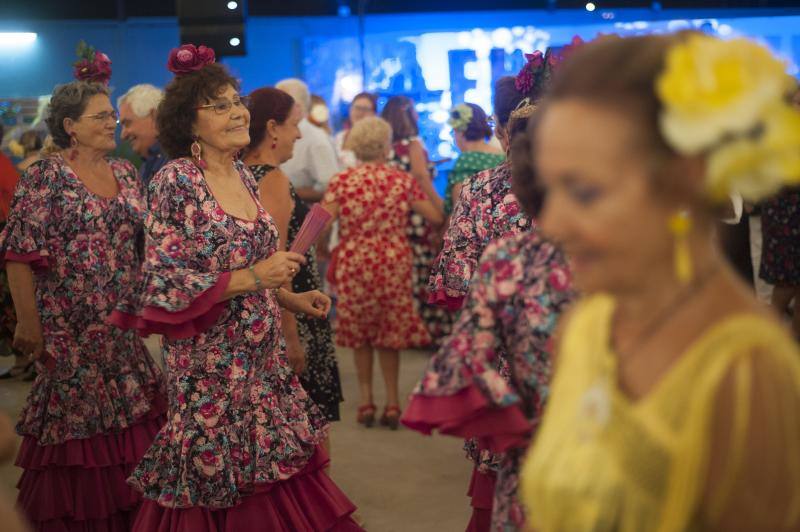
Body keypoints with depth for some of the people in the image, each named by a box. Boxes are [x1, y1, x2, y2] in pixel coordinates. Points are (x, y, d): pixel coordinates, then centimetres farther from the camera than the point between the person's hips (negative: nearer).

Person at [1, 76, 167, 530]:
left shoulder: (125, 172, 9)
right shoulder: (46, 177, -9)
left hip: (124, 324, 6)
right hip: (71, 325, -6)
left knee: (131, 410, 7)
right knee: (75, 415, 2)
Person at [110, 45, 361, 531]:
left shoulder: (244, 176, 8)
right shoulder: (176, 181, -14)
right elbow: (162, 285, -18)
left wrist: (289, 298, 7)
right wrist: (253, 278, -22)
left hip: (262, 360, 7)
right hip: (210, 366, -7)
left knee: (272, 482, 11)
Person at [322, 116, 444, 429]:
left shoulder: (341, 181, -6)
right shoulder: (403, 181, -2)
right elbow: (437, 217, 1)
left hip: (353, 263, -1)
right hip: (394, 264, 1)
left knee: (359, 332, 16)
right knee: (390, 333, 14)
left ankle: (366, 400, 17)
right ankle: (392, 403, 14)